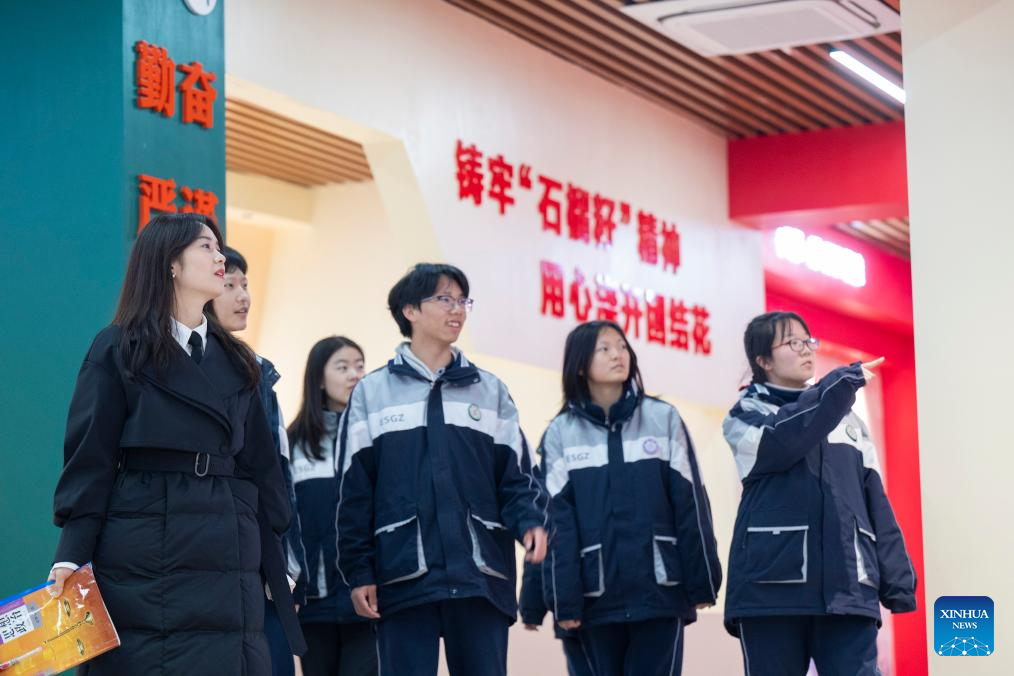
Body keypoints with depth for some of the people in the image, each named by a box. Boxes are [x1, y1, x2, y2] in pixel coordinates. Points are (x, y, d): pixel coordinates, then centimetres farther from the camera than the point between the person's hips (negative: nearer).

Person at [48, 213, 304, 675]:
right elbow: (90, 459, -4)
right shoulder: (118, 350, 2)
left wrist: (277, 566, 13)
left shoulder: (234, 361, 17)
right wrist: (72, 556, -14)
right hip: (145, 562, -4)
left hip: (229, 563, 5)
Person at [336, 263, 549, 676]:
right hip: (404, 577, -2)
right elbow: (355, 491, 5)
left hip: (480, 577, 2)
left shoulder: (490, 391, 13)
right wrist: (358, 572, -2)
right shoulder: (372, 393, 8)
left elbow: (515, 475, 10)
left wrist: (530, 522, -11)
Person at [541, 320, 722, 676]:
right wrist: (564, 600, -5)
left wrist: (702, 583, -1)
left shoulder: (664, 419, 5)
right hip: (598, 596, 1)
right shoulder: (561, 433, 5)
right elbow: (557, 519, 2)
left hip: (661, 590, -1)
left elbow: (690, 504, 3)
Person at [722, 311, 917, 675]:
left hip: (846, 587, 3)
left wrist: (897, 580, 7)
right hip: (774, 586, -3)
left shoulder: (847, 420, 21)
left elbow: (875, 501, 16)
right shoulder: (749, 413, 9)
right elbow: (783, 441, -15)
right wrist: (843, 382, -13)